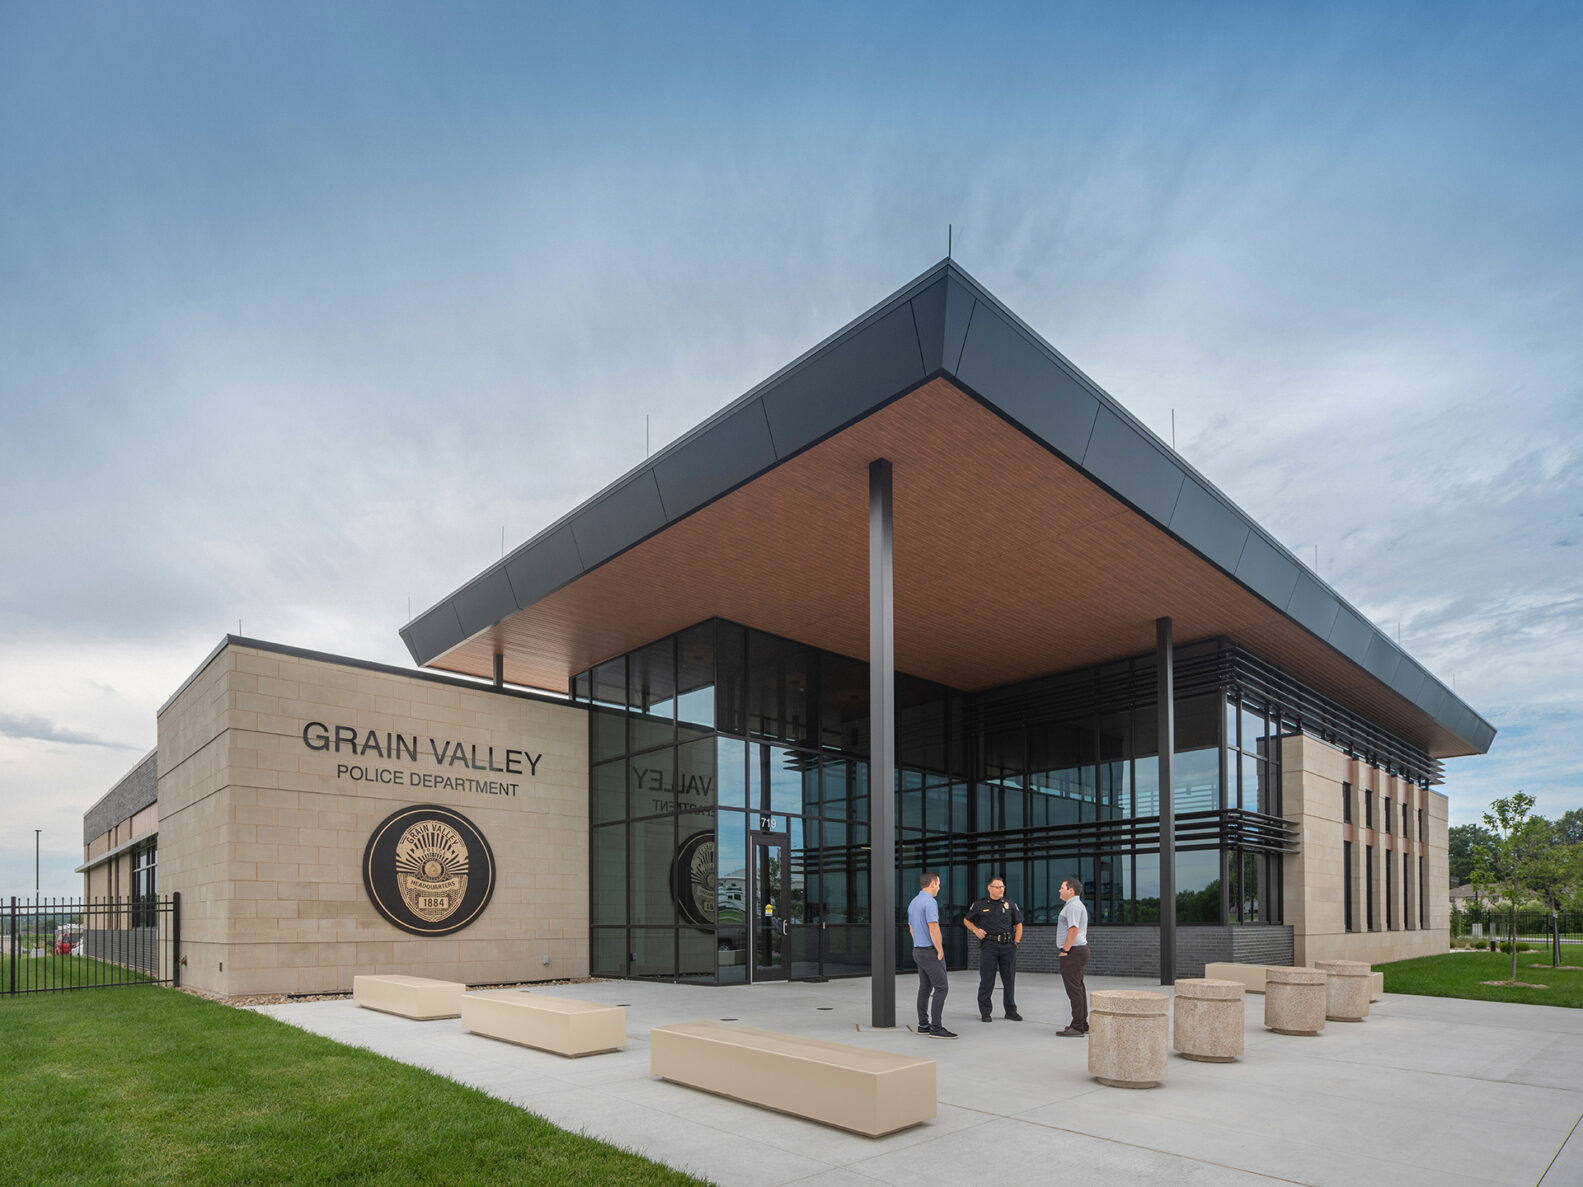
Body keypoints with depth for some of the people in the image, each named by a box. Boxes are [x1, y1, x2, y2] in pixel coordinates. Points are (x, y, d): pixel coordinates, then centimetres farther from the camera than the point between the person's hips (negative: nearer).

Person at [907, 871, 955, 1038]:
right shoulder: (930, 902, -18)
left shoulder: (913, 903, 12)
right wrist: (940, 951, -16)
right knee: (941, 988, -7)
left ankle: (923, 1025, 16)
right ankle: (936, 1028, -10)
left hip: (918, 951, 9)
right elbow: (933, 929, -24)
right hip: (931, 951, -9)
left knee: (924, 988, 13)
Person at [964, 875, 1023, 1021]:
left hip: (1008, 945, 2)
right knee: (987, 980, -2)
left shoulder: (1010, 904, 8)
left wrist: (1016, 942, 2)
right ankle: (985, 1012, 7)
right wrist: (976, 930, -4)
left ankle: (1011, 1011, 19)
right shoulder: (979, 904, 3)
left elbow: (1018, 924, 14)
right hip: (988, 945, -2)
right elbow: (967, 920, 14)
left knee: (1009, 979, 7)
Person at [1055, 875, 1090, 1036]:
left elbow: (1073, 929, -24)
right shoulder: (1079, 905, 20)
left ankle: (1077, 1028, -10)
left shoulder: (1073, 906, -14)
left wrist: (1065, 949, -19)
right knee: (1079, 988, 14)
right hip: (1080, 949, 11)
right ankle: (1083, 1024, 19)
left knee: (1074, 989, -10)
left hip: (1073, 951, -11)